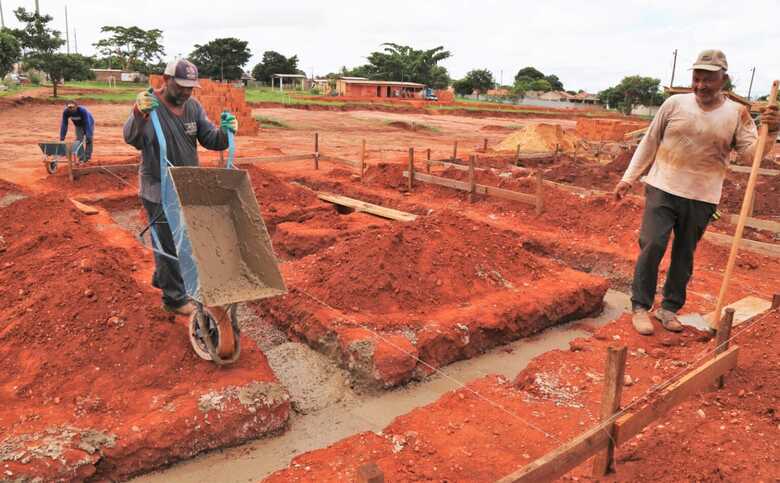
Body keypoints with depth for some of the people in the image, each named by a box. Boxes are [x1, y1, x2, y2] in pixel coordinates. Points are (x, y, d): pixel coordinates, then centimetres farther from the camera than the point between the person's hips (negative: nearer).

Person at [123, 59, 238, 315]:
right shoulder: (148, 103, -17)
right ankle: (174, 298, 18)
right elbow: (133, 139, -32)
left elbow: (210, 140, 0)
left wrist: (224, 132, -23)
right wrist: (139, 115, -52)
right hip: (159, 190, -7)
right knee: (169, 242, 3)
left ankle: (162, 278, 45)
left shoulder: (193, 106, 1)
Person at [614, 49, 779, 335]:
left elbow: (751, 152, -4)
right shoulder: (675, 103, -1)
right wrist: (629, 177, 4)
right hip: (663, 189, -1)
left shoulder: (737, 114, 1)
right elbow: (650, 142, 5)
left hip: (702, 198, 2)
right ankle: (640, 306, 3)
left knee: (684, 255, 9)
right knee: (652, 246, -10)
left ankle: (669, 308, 23)